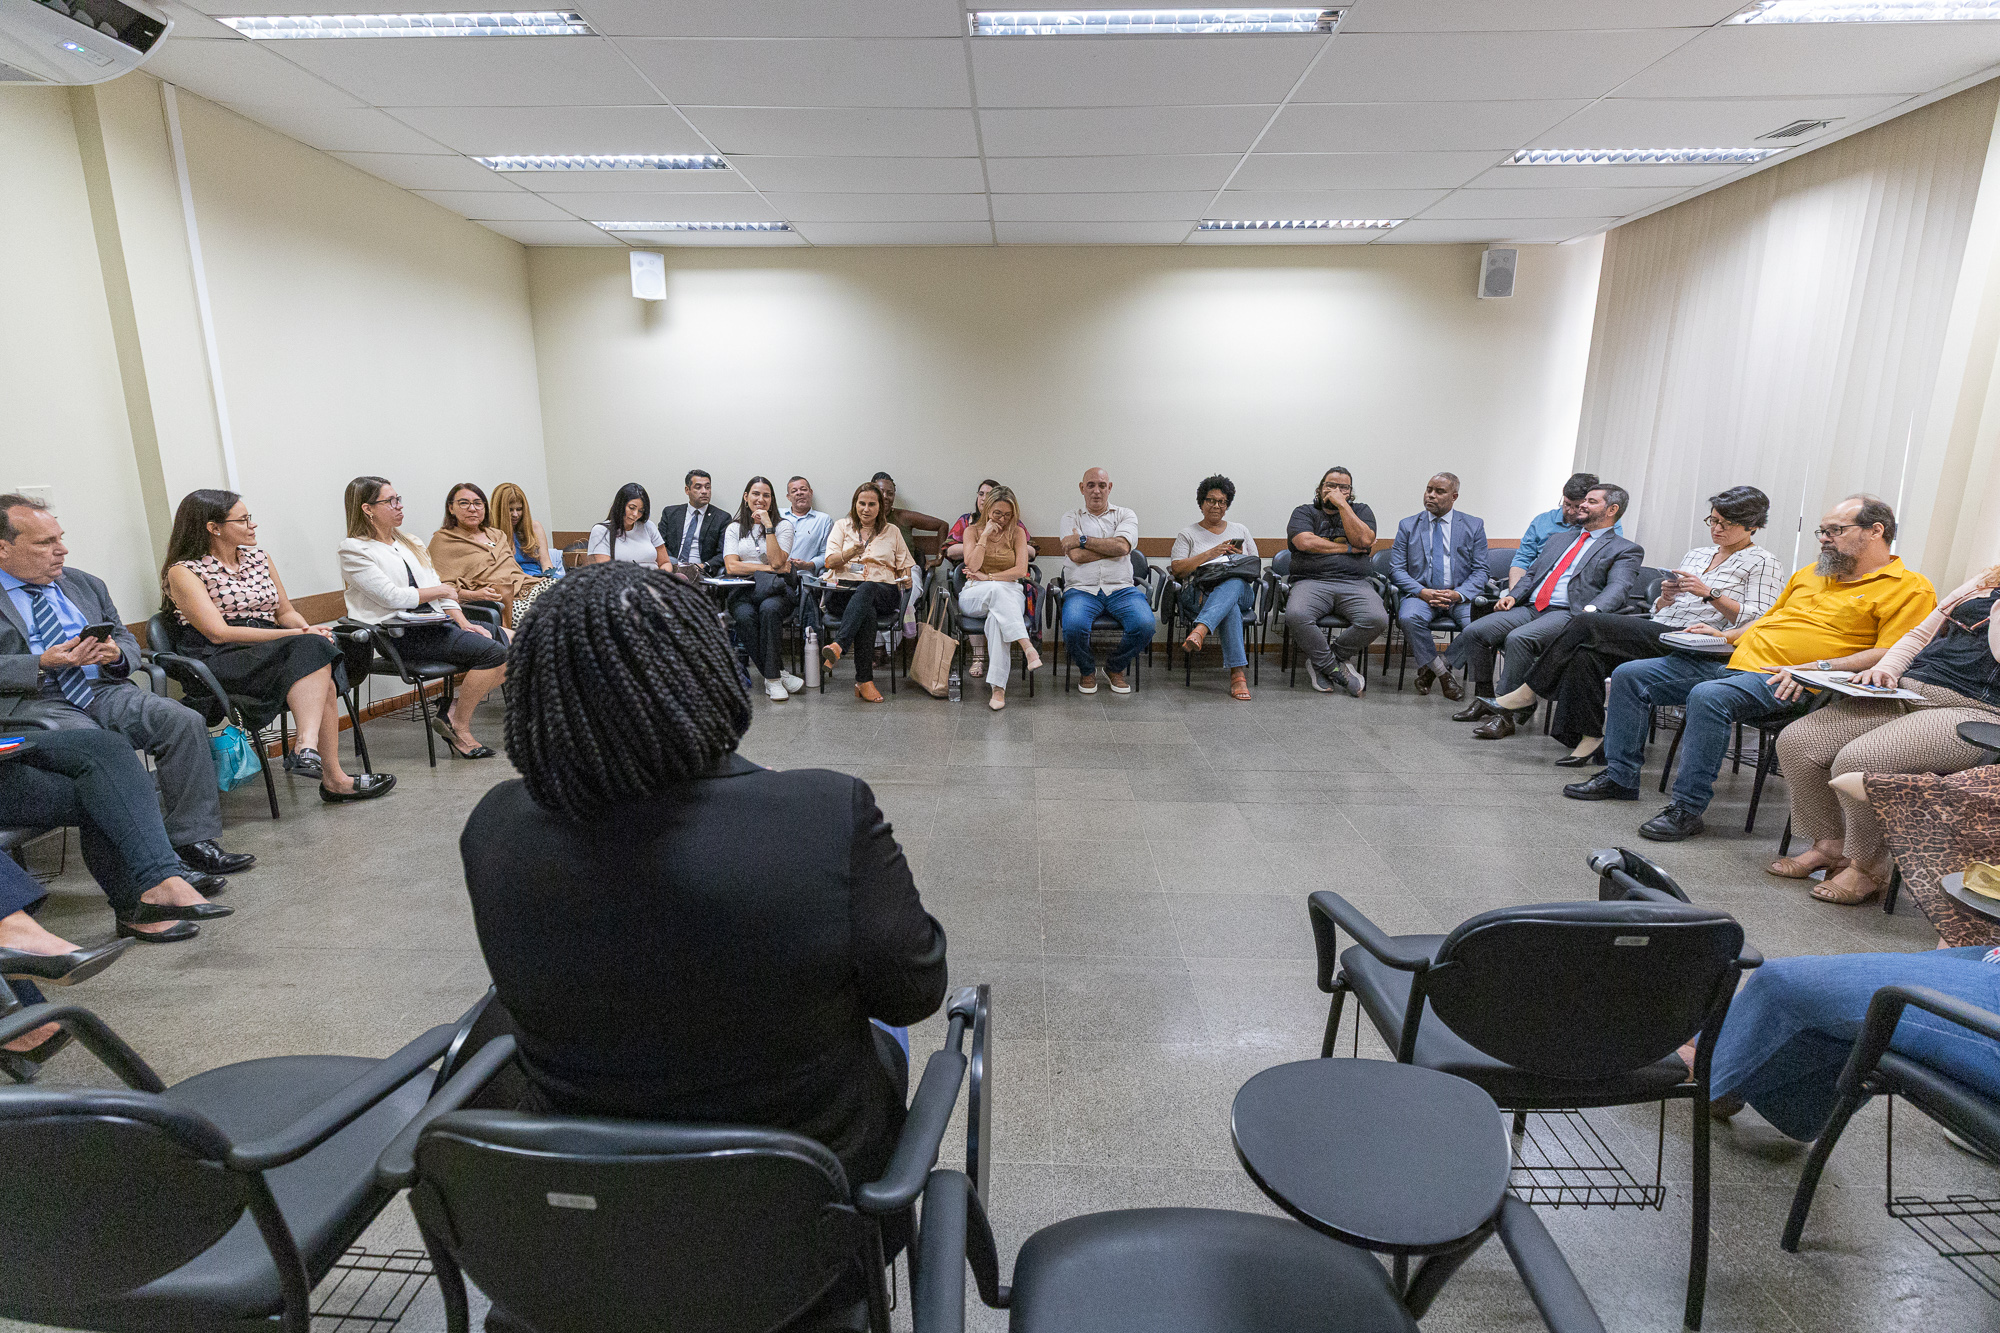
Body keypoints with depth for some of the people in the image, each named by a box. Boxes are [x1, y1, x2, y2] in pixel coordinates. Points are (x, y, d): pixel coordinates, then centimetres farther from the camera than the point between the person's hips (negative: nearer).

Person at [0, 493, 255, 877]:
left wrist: (117, 654, -3)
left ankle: (192, 841, -20)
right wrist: (43, 665, -18)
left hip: (102, 690, 5)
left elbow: (127, 640, 22)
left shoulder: (85, 584, 21)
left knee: (184, 721, -23)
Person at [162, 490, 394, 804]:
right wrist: (295, 636, -18)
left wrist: (309, 631, -4)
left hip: (273, 654, 6)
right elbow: (219, 633, -13)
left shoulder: (259, 557, 18)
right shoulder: (183, 572, -1)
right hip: (222, 662, -6)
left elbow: (286, 612, 20)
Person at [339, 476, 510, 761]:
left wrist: (463, 622, 0)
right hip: (403, 636, -8)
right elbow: (391, 596, -11)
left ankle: (458, 707, -5)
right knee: (492, 652, -26)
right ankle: (459, 726, -13)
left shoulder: (408, 543, 23)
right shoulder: (354, 550, 0)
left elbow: (437, 585, 16)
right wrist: (441, 590, 1)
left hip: (435, 623, 8)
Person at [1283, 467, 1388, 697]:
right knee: (1296, 616, -35)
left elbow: (1363, 539, -2)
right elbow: (1306, 542, -6)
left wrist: (1342, 504, 0)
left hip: (1355, 583, 2)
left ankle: (1320, 662, -9)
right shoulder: (1304, 512, 15)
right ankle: (1336, 669, -13)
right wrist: (1349, 548, 1)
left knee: (1377, 619, -29)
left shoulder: (1361, 511, 20)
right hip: (1312, 581, -1)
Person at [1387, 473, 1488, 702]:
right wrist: (1422, 592, -15)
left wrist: (1458, 594, -16)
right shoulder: (1408, 526, 10)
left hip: (1460, 595, 0)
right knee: (1408, 618, -34)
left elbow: (1480, 571, 4)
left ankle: (1429, 667, -8)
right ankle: (1442, 673, -14)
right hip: (1421, 593, 0)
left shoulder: (1474, 526, 10)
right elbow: (1396, 570, 2)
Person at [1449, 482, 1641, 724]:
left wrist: (1592, 609, -29)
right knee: (1475, 632, -16)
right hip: (1530, 608, 6)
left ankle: (1506, 713, -29)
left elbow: (1618, 587, -8)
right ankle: (1483, 700, -3)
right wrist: (1513, 596, 4)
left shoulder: (1627, 550, 10)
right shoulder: (1558, 541, 29)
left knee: (1518, 639, -35)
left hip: (1567, 613, -6)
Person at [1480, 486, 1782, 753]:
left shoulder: (1763, 563, 7)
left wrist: (1710, 593, -14)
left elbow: (1758, 620, -6)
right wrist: (1666, 597, 2)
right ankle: (1590, 740, -24)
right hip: (1656, 633, 7)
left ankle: (1529, 692, -18)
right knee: (1585, 655, -27)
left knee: (1586, 623, -26)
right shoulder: (1696, 554, 26)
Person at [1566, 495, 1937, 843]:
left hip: (1783, 684, -8)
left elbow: (1889, 656, -12)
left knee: (1708, 696, -39)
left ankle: (1687, 809, -29)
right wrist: (1725, 635, 17)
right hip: (1733, 661, 9)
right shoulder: (1810, 573, 24)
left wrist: (1816, 668, -22)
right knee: (1630, 675, -3)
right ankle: (1620, 777, 3)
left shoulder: (1910, 588, 0)